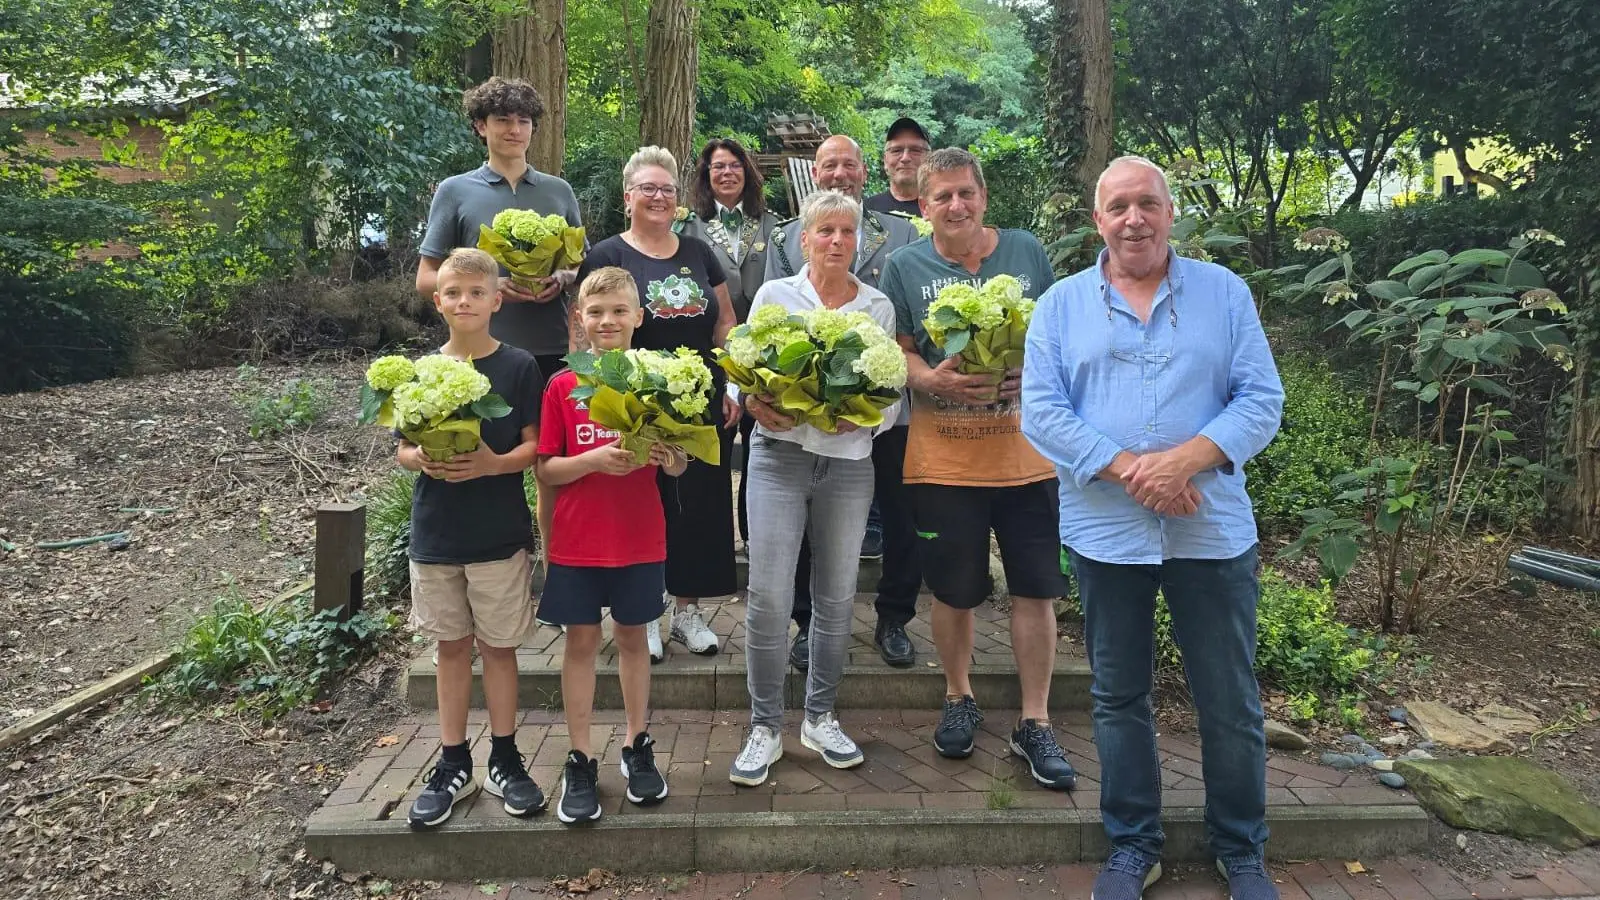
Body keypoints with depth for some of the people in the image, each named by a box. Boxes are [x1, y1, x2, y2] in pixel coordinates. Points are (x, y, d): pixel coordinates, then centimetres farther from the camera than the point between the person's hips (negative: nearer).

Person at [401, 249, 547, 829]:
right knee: (452, 647, 13)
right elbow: (402, 450, 6)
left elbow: (534, 447, -6)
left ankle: (504, 761, 24)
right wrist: (422, 459, -16)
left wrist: (492, 463, -24)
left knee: (498, 646, 8)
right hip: (435, 534, 2)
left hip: (499, 534, -2)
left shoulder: (519, 366, -4)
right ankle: (453, 765, 26)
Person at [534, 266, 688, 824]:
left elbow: (678, 466, 3)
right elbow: (545, 469, -5)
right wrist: (596, 460, -21)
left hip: (640, 538, 1)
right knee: (581, 642, 7)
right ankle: (580, 761, 19)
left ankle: (637, 747, 27)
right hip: (576, 540, 0)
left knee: (632, 636, 12)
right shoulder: (562, 387, -3)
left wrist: (667, 458, -20)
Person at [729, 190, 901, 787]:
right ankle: (765, 727, 10)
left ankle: (820, 718, 25)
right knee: (768, 595, -6)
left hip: (848, 462, 2)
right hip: (780, 455, -2)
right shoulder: (774, 295, 5)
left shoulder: (879, 307, 9)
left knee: (837, 597, 8)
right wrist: (756, 405, -15)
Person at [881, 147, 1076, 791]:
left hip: (1026, 453, 1)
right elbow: (896, 351, 1)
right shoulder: (905, 266, 3)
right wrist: (932, 380, -19)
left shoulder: (1026, 252, 6)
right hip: (944, 460, -1)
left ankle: (1035, 723, 19)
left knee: (1035, 588, 3)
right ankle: (959, 698, 34)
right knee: (954, 589, 10)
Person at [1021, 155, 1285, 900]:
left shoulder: (1224, 292, 4)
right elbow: (1040, 411, -6)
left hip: (1213, 531, 0)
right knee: (1119, 698, 12)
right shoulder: (1061, 304, 3)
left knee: (1230, 702, 10)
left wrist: (1185, 460, -19)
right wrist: (1128, 470, -17)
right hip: (1105, 534, 0)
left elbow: (1261, 400, -2)